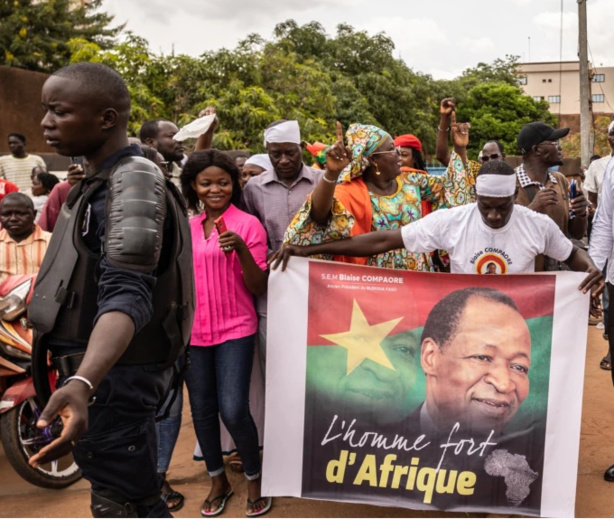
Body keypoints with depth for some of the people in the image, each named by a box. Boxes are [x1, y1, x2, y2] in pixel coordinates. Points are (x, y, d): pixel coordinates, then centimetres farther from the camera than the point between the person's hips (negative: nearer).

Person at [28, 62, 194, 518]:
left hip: (113, 373, -10)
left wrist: (82, 383, -45)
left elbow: (126, 293, -31)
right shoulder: (101, 181, 14)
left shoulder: (134, 179, -18)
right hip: (96, 370, 10)